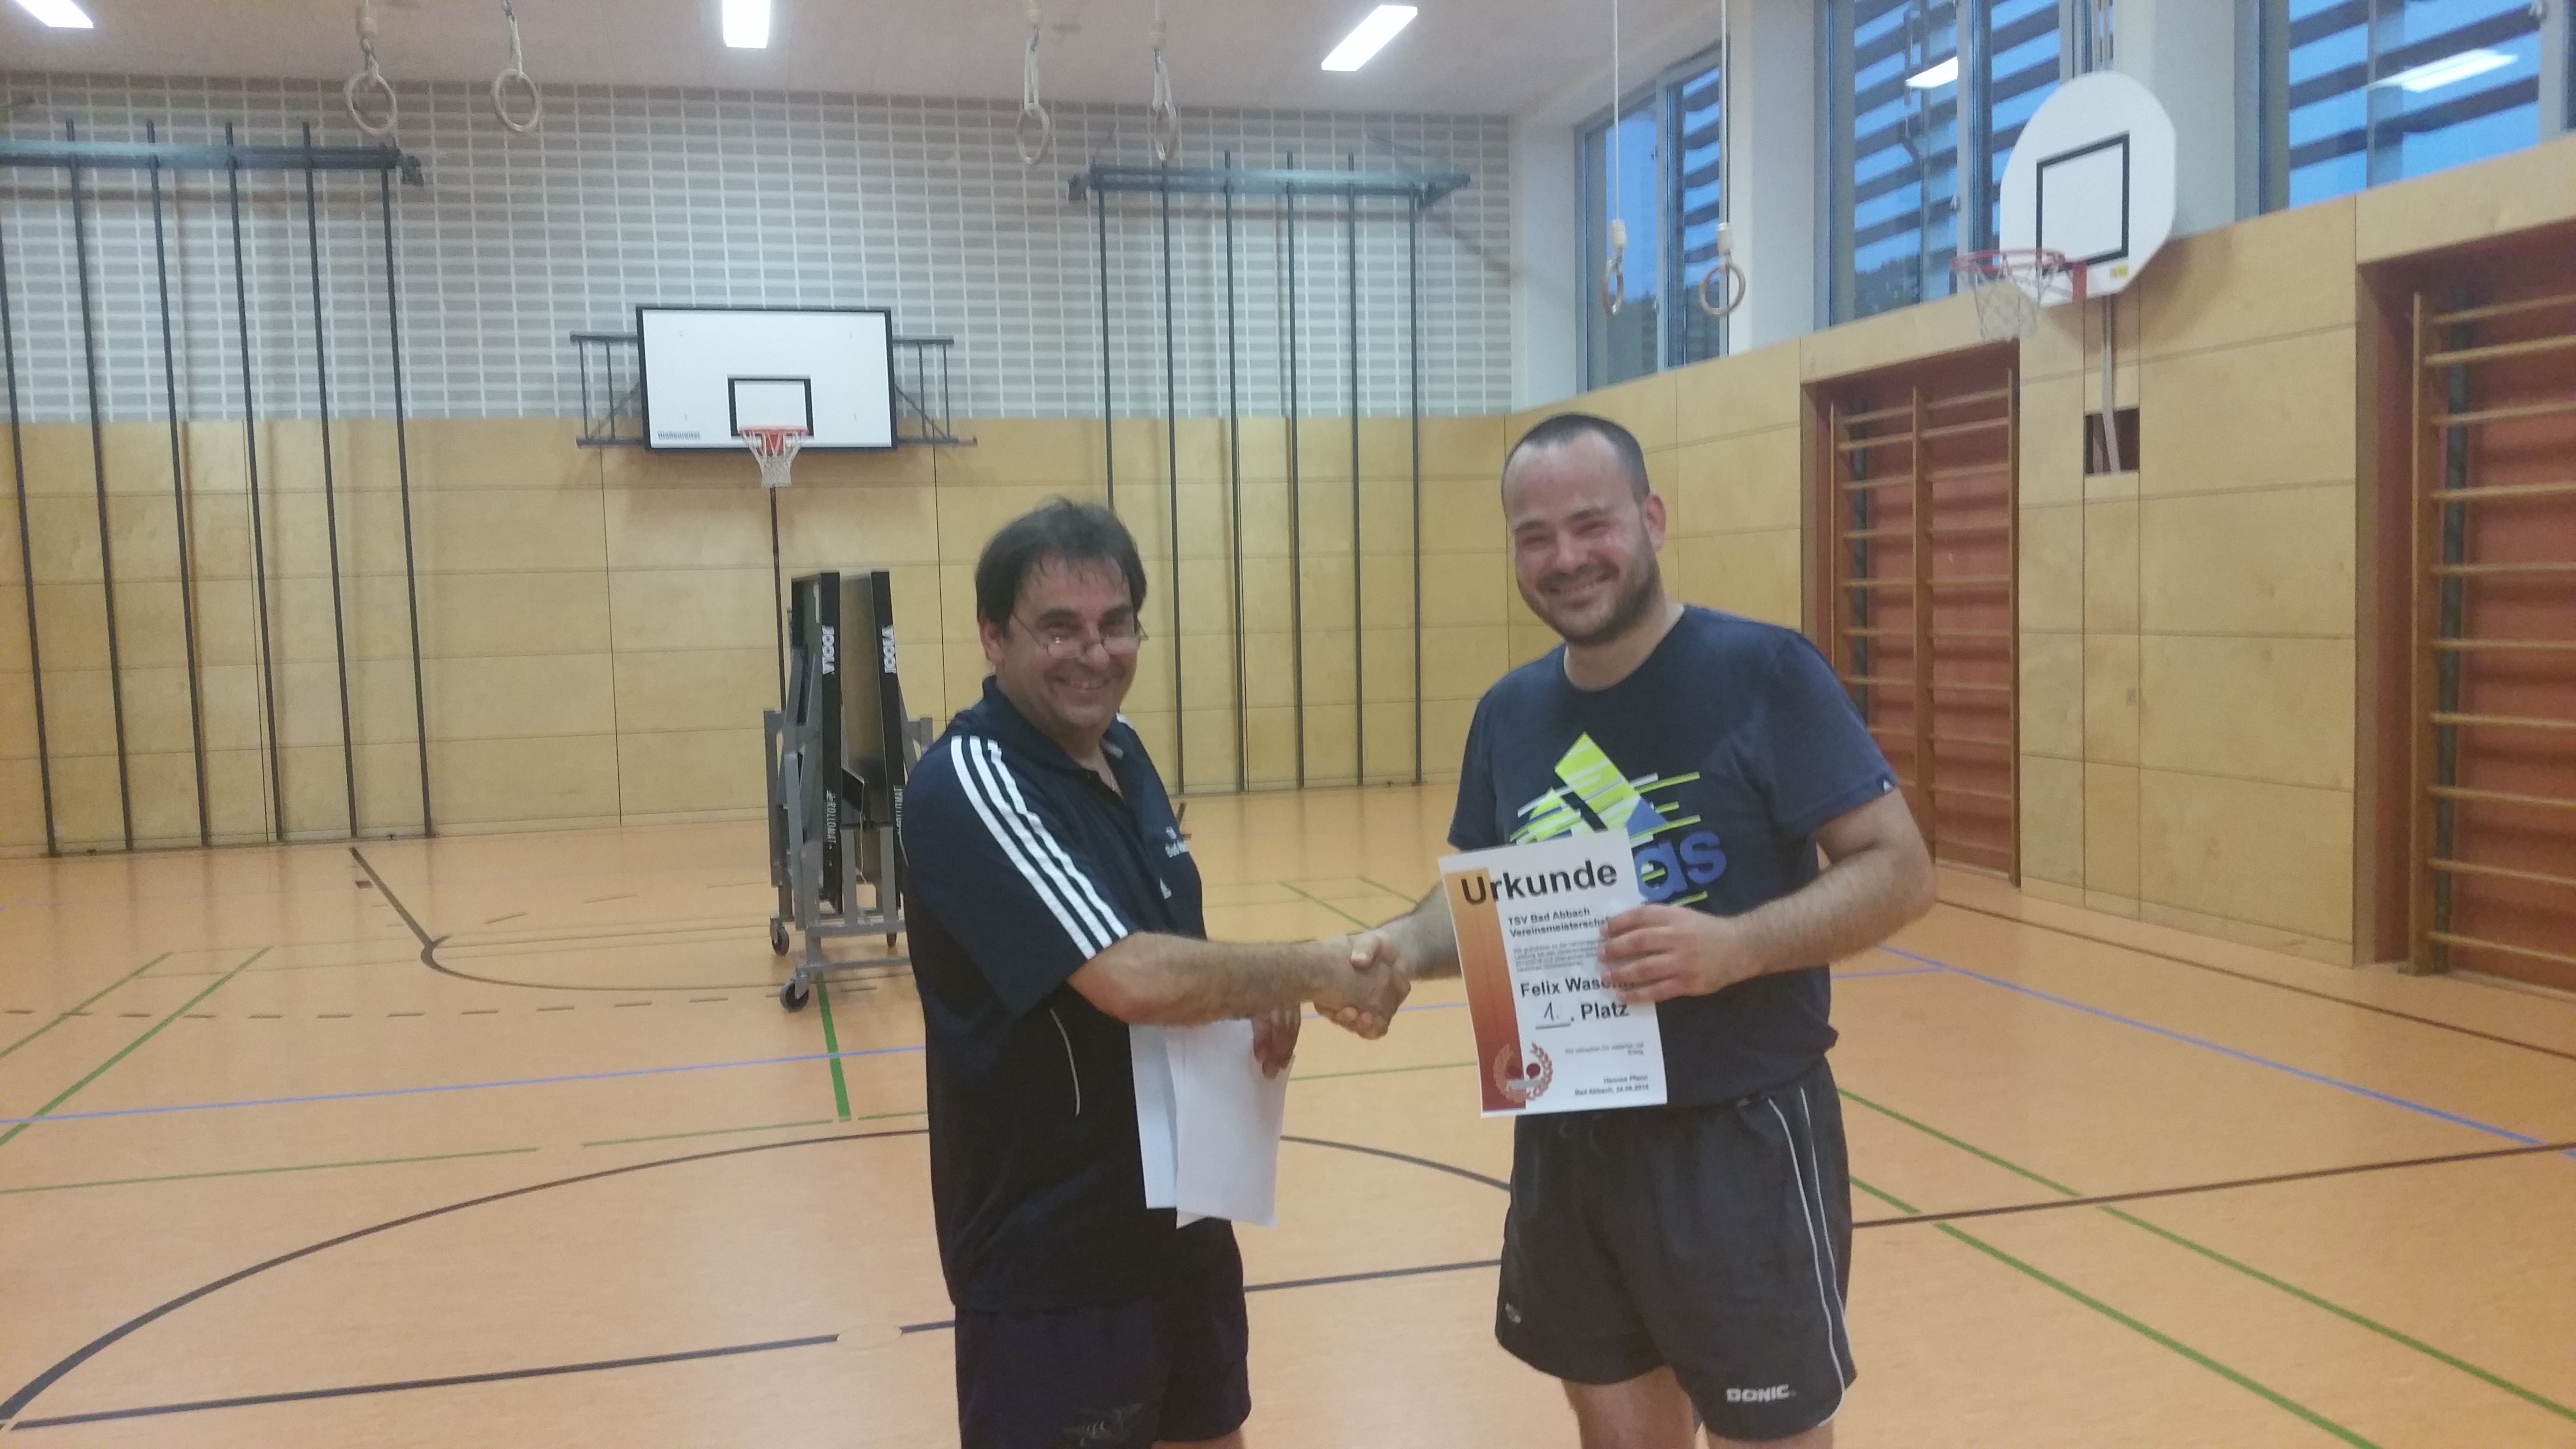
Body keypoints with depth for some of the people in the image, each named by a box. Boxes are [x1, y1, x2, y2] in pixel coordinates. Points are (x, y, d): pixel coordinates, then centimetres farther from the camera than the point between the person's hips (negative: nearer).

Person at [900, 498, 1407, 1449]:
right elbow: (1133, 979, -32)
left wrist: (1258, 1004, -6)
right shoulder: (966, 783, -22)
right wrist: (1311, 972, -18)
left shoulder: (1121, 753, 5)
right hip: (1051, 1254, -8)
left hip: (1181, 1215, 8)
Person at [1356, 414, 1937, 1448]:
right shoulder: (1509, 712, 4)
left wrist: (1735, 947, -29)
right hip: (1567, 1140, 5)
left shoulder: (1764, 671, -13)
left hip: (1739, 1138, -5)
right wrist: (1405, 944, -9)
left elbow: (1898, 870, -13)